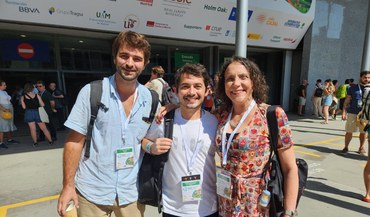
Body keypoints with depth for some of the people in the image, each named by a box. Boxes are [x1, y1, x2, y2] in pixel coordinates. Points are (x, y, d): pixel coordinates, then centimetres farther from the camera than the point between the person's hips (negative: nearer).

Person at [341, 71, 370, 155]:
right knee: (349, 132, 1)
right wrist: (344, 112, -7)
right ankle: (346, 147, 15)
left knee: (363, 132, 11)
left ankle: (361, 147, 28)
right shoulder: (353, 88, 0)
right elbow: (347, 101, 0)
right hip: (352, 113, -2)